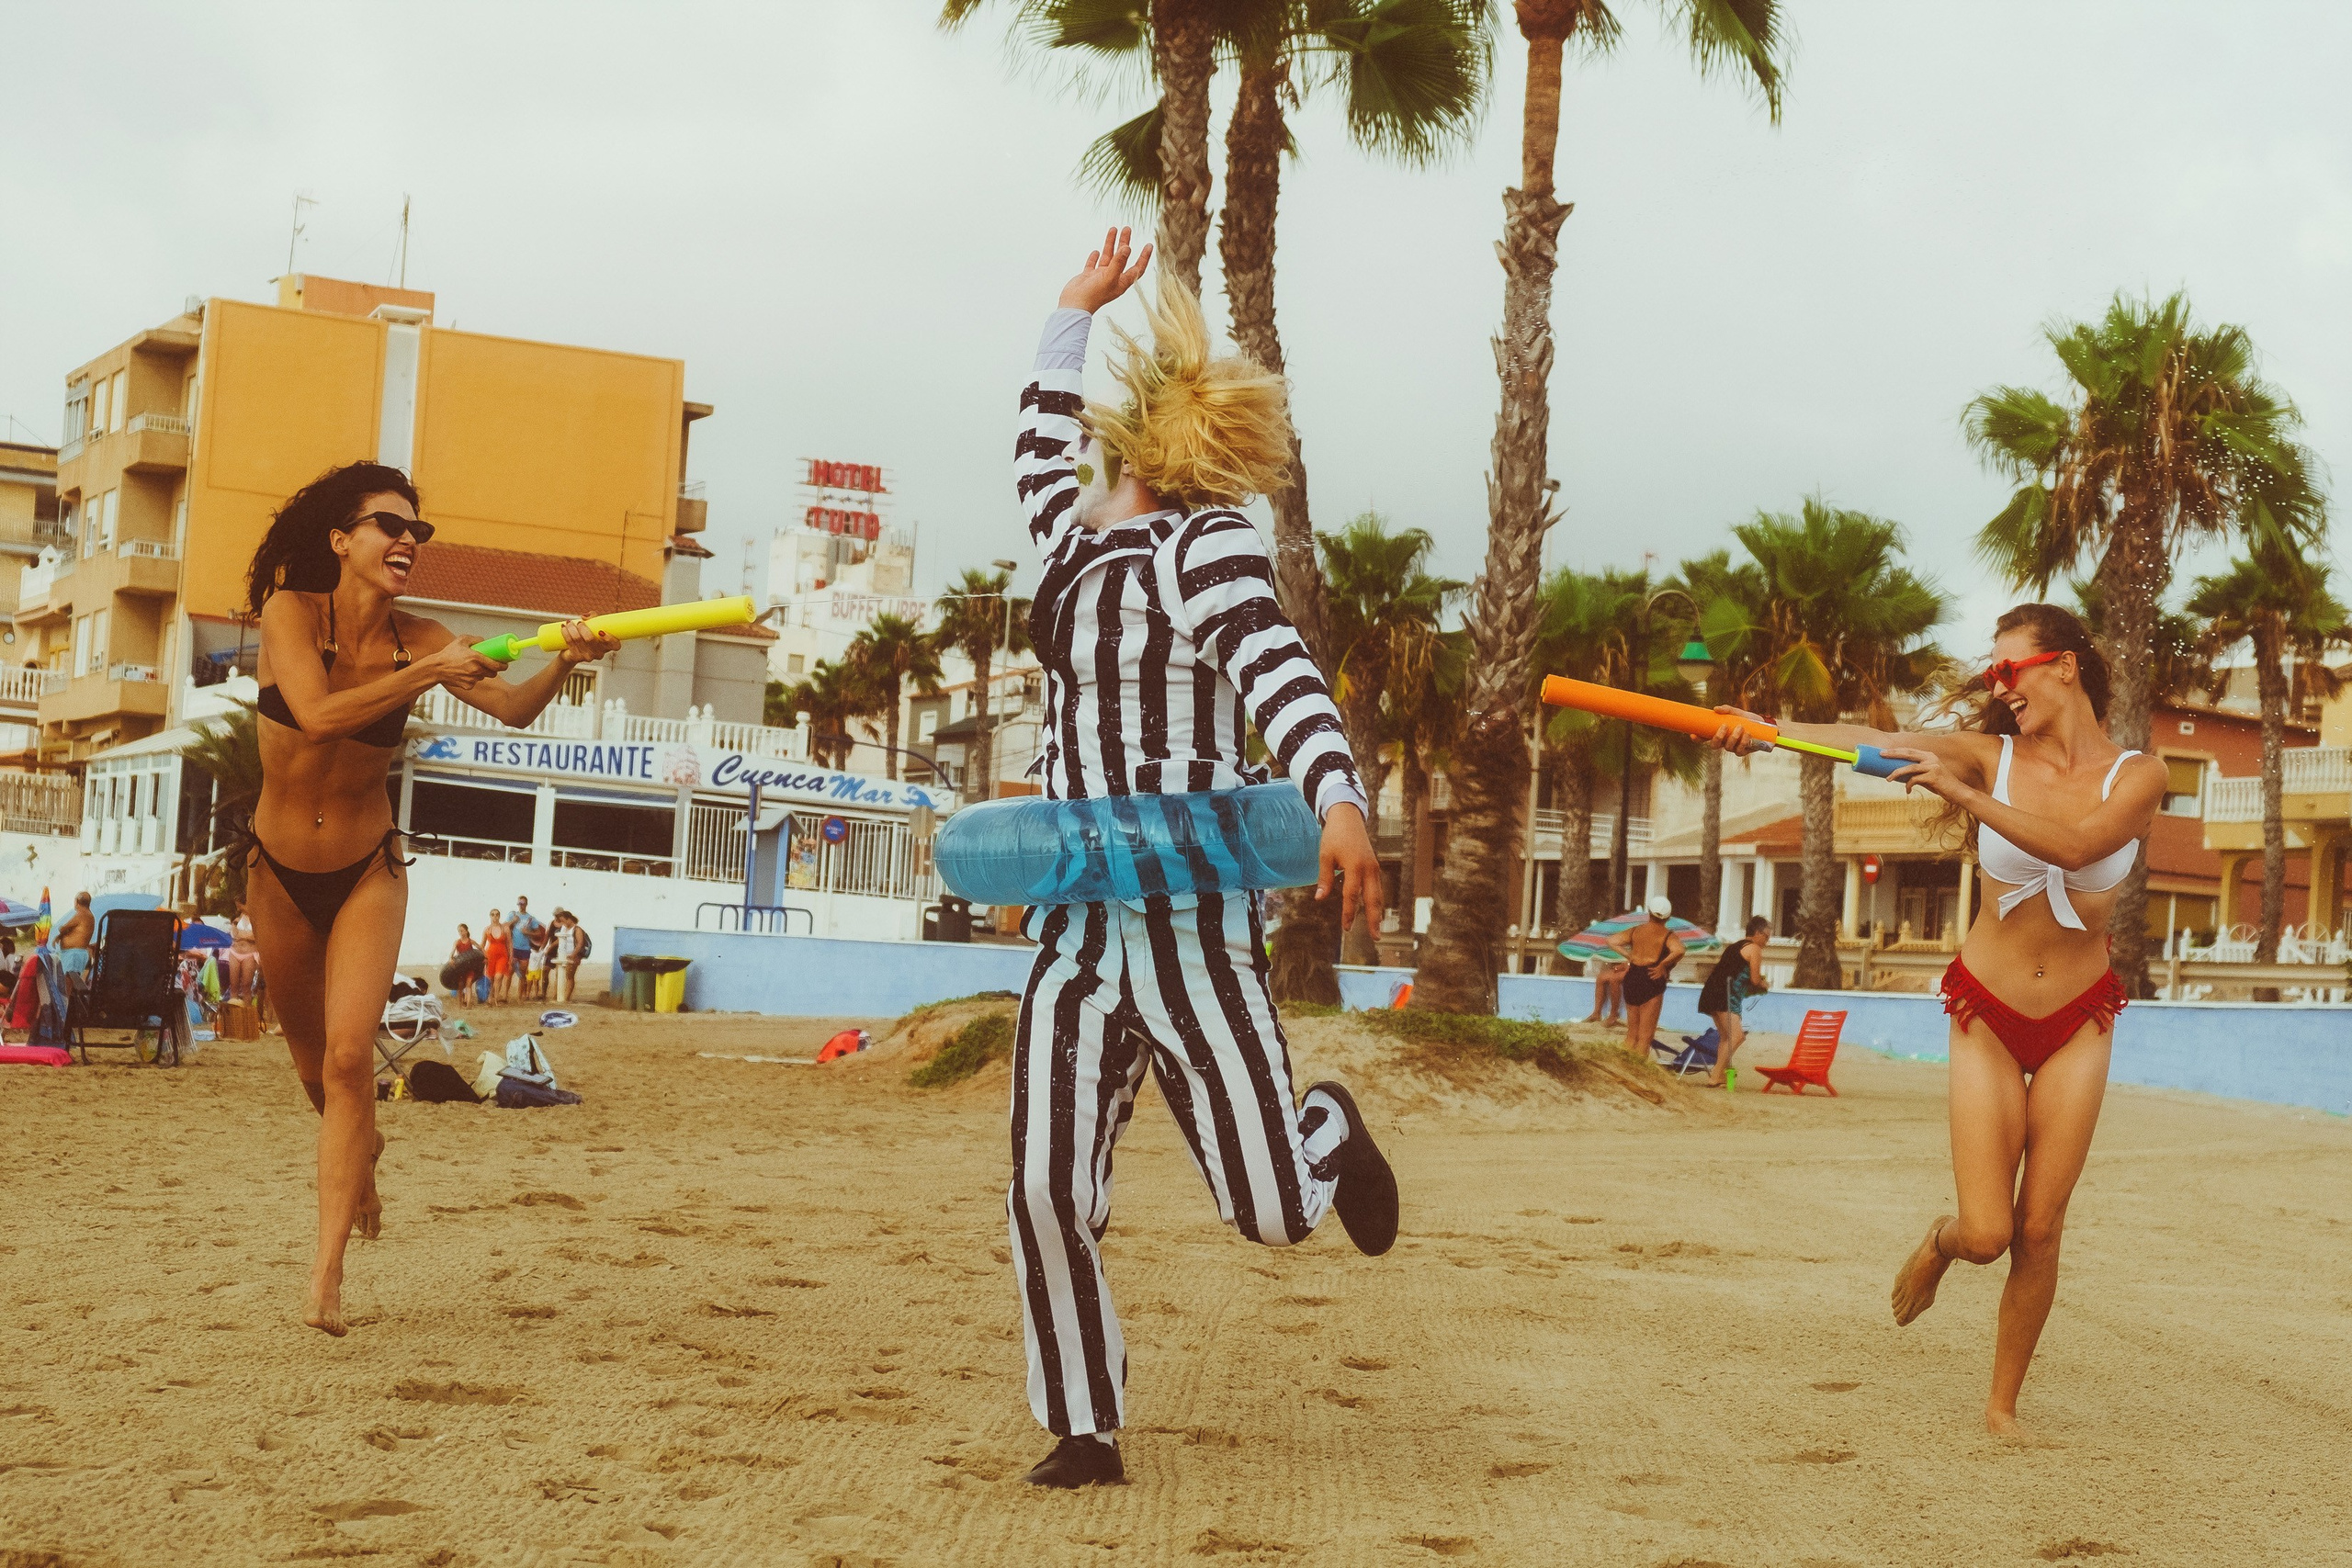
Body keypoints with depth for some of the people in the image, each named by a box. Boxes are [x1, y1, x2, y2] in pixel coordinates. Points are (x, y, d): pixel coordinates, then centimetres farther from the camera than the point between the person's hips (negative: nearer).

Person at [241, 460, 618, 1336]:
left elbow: (513, 709, -22)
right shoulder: (290, 612, -16)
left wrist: (563, 664, -41)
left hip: (366, 875, -1)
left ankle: (327, 1276, -15)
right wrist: (426, 675, -37)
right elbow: (316, 714, -32)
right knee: (310, 1058, 17)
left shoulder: (416, 639, -12)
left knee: (348, 1057, -16)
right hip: (278, 871, 1)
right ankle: (359, 1153, 51)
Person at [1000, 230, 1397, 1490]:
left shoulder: (1208, 541, -6)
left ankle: (1328, 1134, 30)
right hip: (1075, 924, 6)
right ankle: (1084, 1429, 11)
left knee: (1269, 1211, -4)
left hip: (1192, 919, -6)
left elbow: (1276, 668, -21)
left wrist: (1338, 800, -37)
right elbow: (1041, 445, 36)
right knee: (1047, 1195, -4)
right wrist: (1074, 310, 42)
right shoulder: (1075, 538, 15)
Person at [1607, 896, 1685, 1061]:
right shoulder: (1668, 935, -7)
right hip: (1652, 980, -4)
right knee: (1646, 1033, 3)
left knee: (1632, 1030, 17)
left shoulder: (1635, 931, 6)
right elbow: (1679, 951, -27)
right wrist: (1663, 966, -14)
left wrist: (1629, 956, 3)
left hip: (1632, 977, 4)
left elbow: (1611, 941, 1)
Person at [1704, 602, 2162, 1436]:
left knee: (2039, 1230, 0)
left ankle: (2002, 1405, 19)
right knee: (1985, 1232, -7)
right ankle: (1939, 1244, 31)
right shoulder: (1991, 756, -6)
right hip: (1987, 1014, 0)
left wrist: (1959, 793, -38)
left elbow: (2074, 844, -29)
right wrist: (1765, 730, -39)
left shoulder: (2136, 775, -8)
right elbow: (1867, 740, -22)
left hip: (2078, 1022, 0)